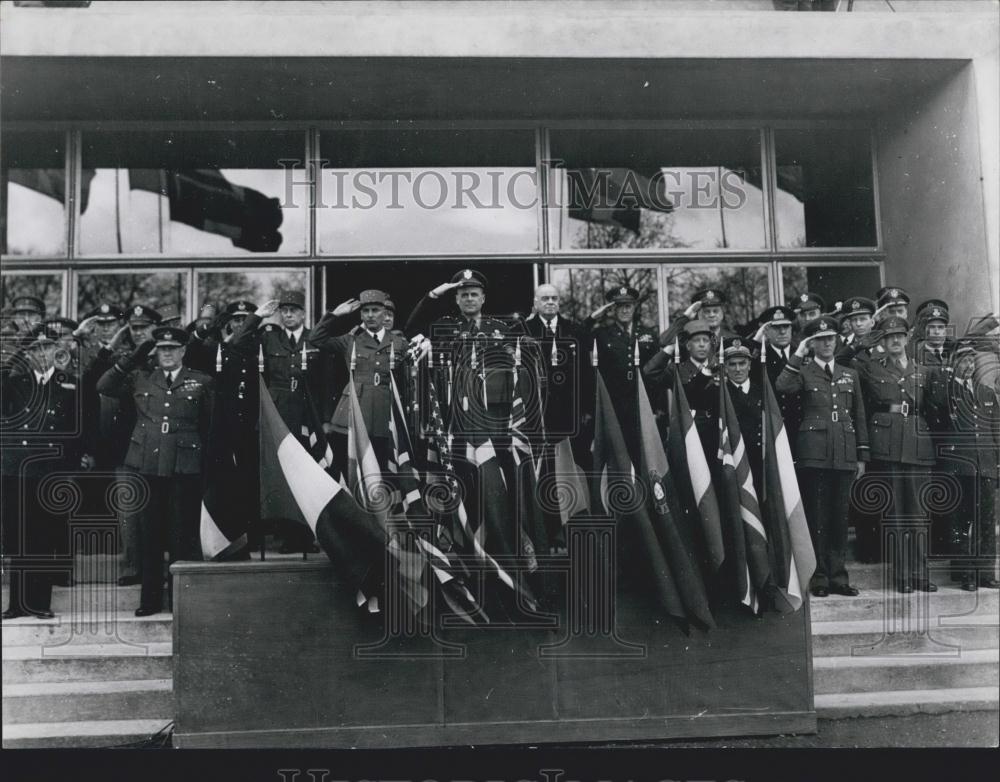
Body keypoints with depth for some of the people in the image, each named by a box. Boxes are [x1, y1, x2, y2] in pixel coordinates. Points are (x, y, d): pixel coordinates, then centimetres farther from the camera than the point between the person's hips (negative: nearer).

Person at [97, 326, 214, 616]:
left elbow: (211, 425, 6)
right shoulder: (140, 379, 12)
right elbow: (103, 386, 7)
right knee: (149, 535, 8)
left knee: (183, 535, 2)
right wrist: (130, 361, -1)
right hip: (147, 465, 3)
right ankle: (151, 599, 19)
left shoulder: (201, 382, 6)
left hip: (185, 468, -2)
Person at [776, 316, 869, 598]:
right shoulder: (803, 372, 5)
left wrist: (862, 456, 12)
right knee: (816, 516, 0)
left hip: (844, 455, 4)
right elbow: (782, 387, -19)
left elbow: (859, 417, 17)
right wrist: (798, 355, -12)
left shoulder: (850, 375, 17)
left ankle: (838, 576, 15)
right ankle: (819, 578, 8)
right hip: (813, 454, -4)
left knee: (840, 515, 7)